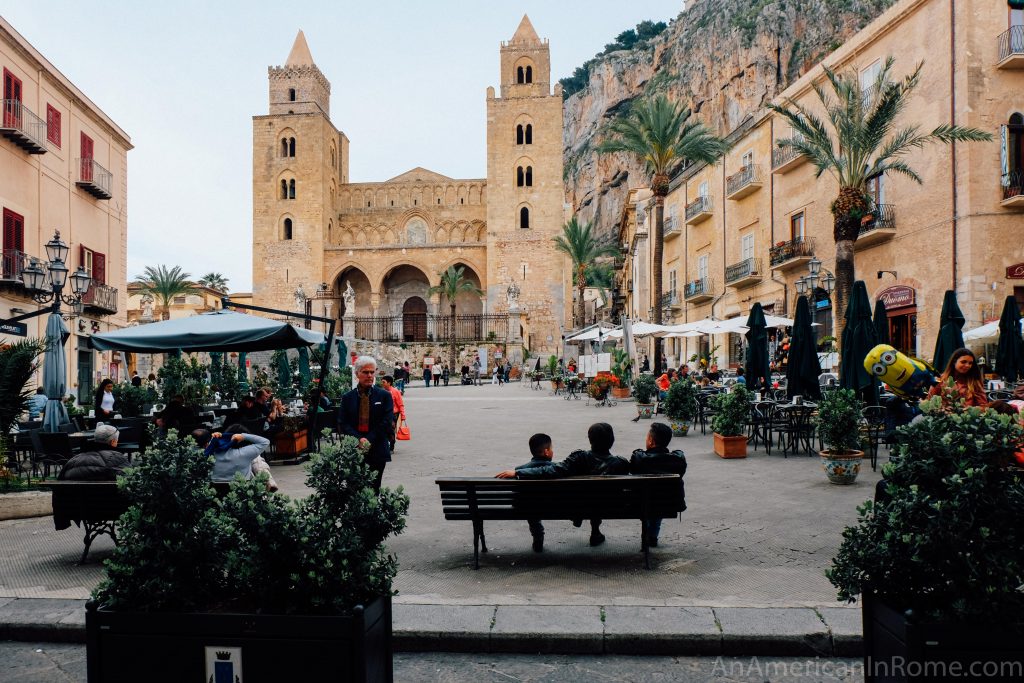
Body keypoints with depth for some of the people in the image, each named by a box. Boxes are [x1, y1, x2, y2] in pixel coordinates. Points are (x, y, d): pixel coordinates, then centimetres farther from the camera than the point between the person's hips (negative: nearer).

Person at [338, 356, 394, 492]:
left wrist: (369, 441, -11)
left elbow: (387, 423, -3)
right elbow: (343, 424, 2)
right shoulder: (347, 398, 8)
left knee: (374, 489, 2)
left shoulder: (384, 395, 4)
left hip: (377, 452, -1)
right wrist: (359, 440, -12)